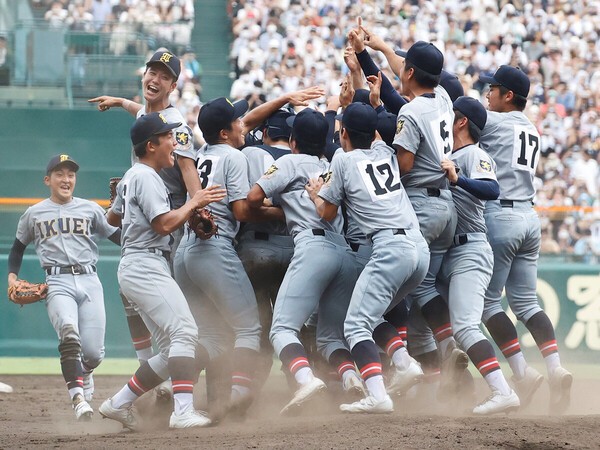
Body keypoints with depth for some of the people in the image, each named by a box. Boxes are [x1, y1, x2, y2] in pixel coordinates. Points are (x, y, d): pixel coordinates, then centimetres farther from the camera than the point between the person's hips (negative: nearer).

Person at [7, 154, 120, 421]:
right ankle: (78, 398, -33)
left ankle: (82, 375, 31)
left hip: (89, 281, 1)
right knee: (69, 334, -30)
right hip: (58, 283, -1)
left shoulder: (90, 209, 14)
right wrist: (12, 275, 9)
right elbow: (18, 248, 24)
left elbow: (120, 237, 12)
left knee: (93, 353, -7)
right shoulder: (34, 214, 14)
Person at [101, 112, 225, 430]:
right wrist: (194, 203, -9)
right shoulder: (146, 177, -10)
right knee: (184, 332, -22)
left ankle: (120, 404, 8)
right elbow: (164, 224, -18)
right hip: (146, 266, -11)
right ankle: (183, 411, -33)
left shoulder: (131, 177, 22)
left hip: (134, 269, 11)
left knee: (171, 351, 7)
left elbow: (112, 217, 34)